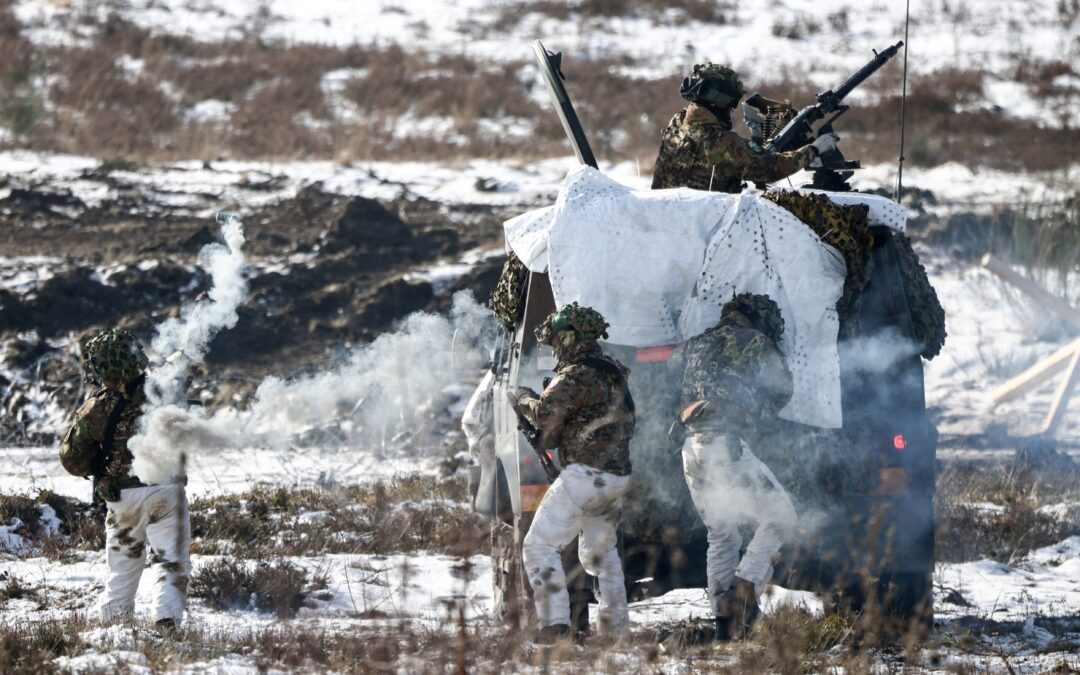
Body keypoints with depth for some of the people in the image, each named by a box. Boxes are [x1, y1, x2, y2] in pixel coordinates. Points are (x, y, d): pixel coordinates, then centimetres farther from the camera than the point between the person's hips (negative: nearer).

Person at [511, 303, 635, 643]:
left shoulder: (577, 376, -13)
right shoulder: (614, 373, 15)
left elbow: (543, 414, -18)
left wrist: (524, 397, 2)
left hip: (586, 474, -9)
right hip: (619, 476, 9)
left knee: (540, 545, -8)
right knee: (600, 549, 25)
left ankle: (555, 620, -20)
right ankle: (616, 623, 26)